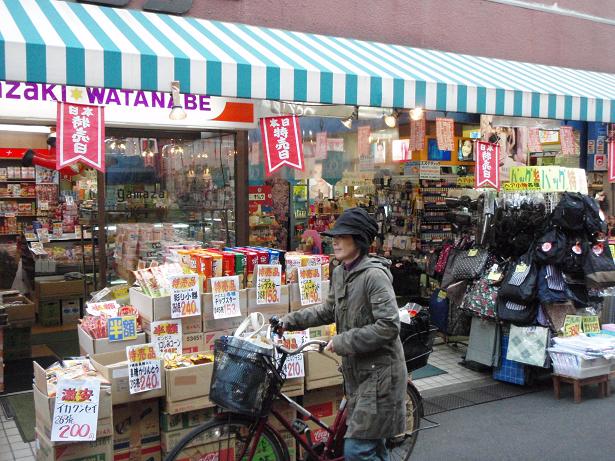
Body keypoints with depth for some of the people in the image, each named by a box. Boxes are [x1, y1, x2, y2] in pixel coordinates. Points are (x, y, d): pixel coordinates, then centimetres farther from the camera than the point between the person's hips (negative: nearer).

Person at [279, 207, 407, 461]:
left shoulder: (374, 275, -21)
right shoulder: (340, 272, 6)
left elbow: (389, 326, -26)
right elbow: (330, 310, 19)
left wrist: (342, 342, -22)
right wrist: (290, 321, 10)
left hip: (379, 373, -8)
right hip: (357, 371, 9)